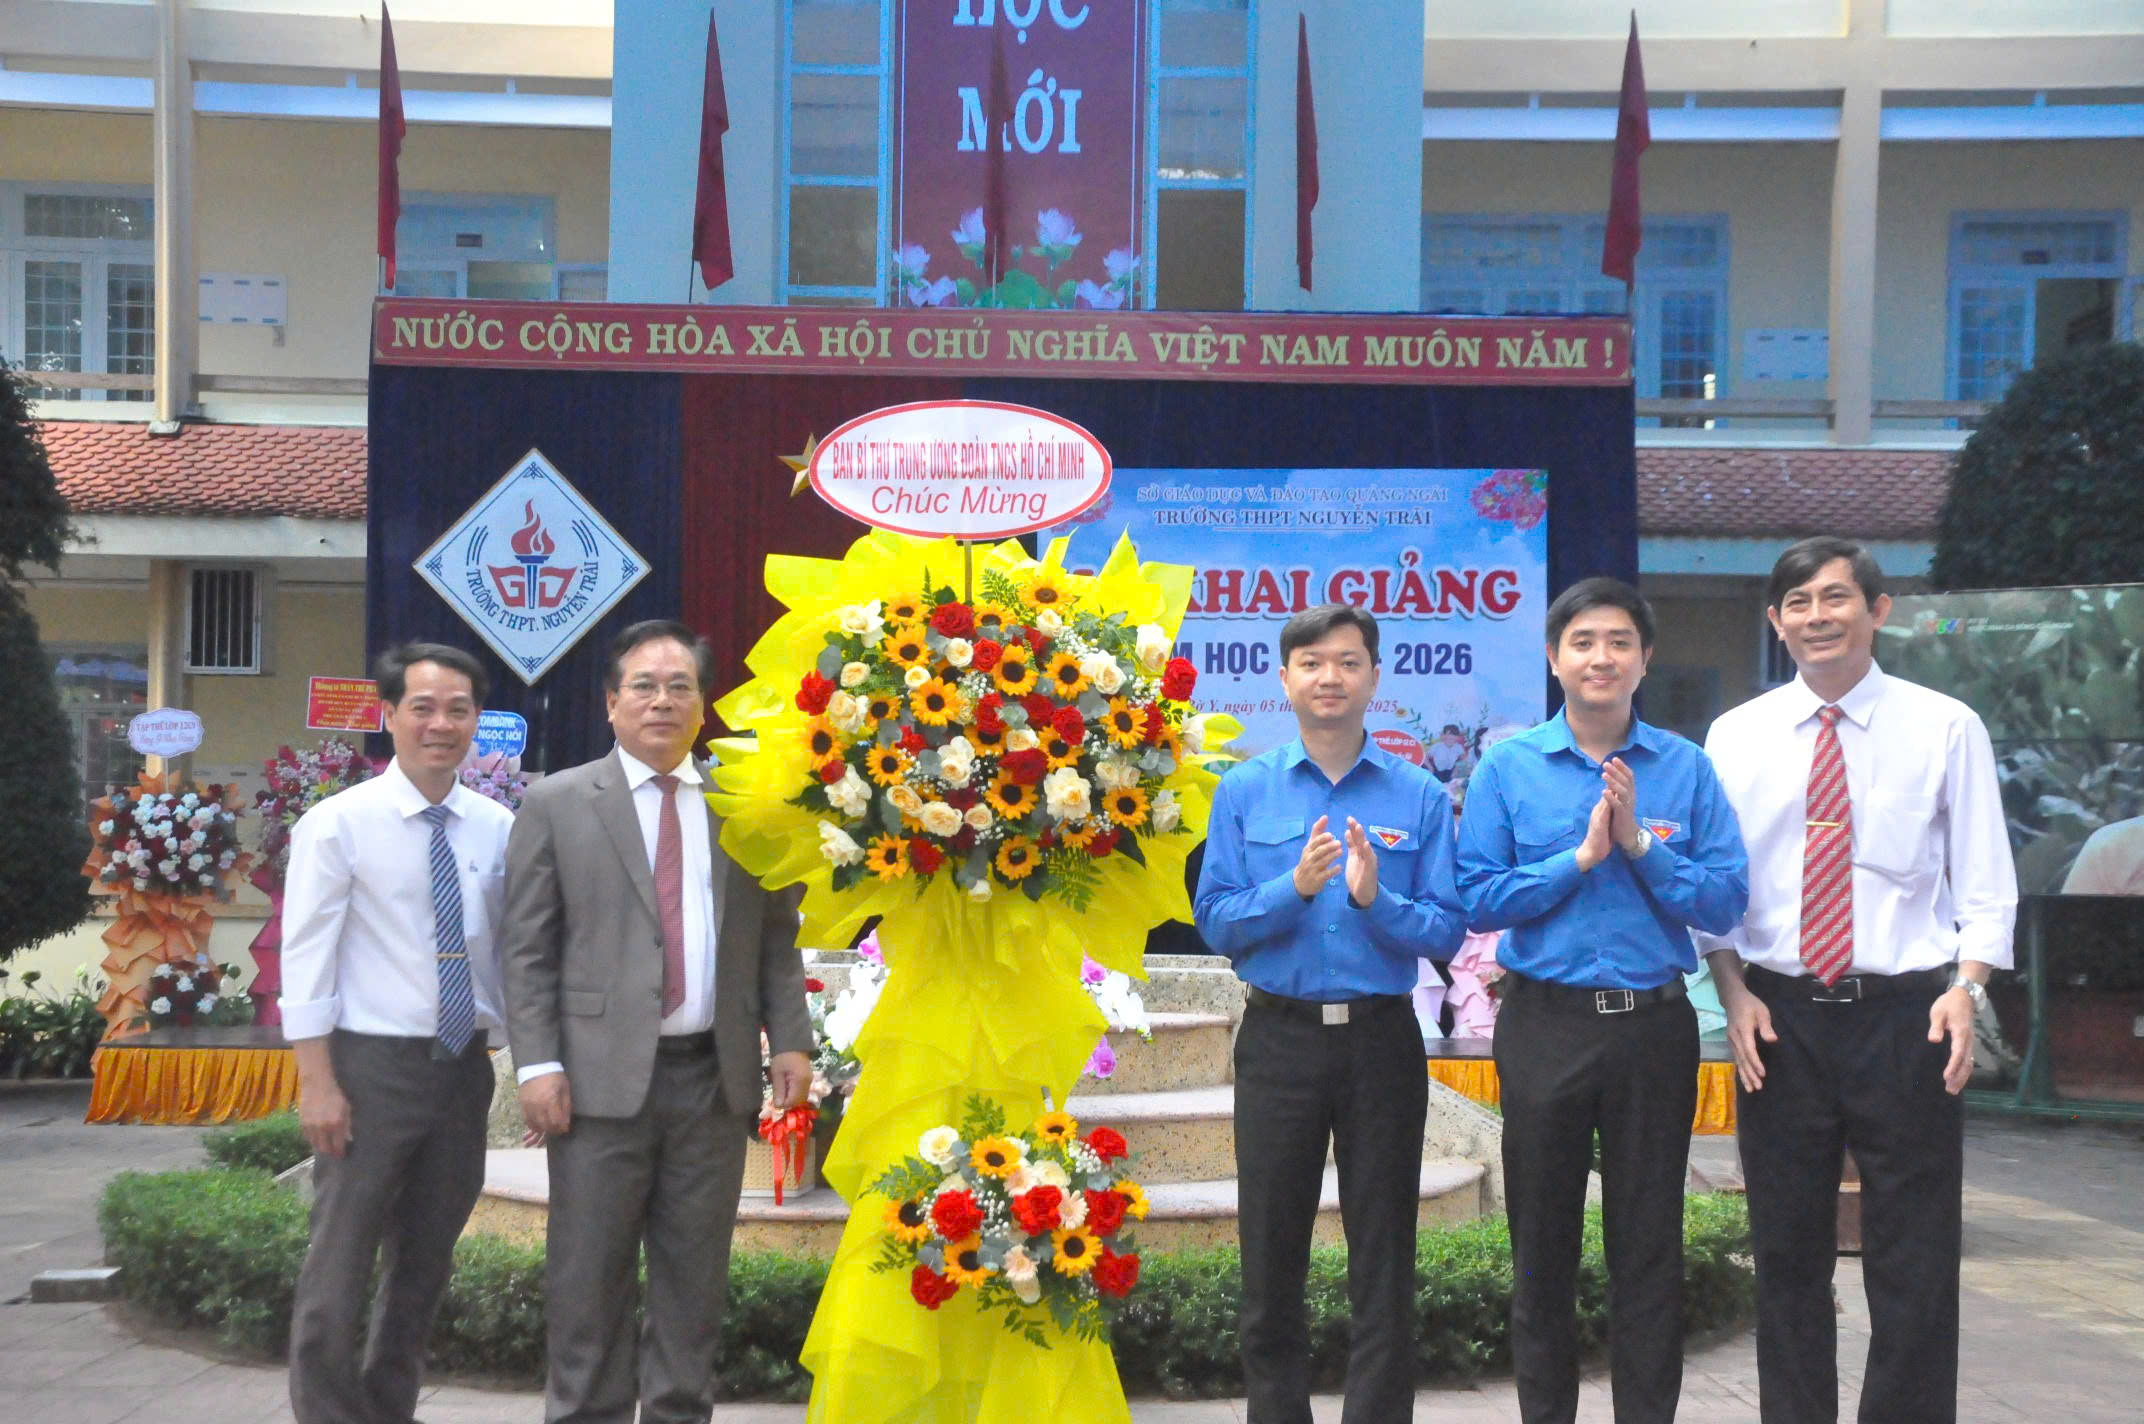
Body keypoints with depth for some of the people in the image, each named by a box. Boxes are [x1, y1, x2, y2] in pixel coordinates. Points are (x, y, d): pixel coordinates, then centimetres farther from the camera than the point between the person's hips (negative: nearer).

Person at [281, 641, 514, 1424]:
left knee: (426, 1262, 16)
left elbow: (510, 949, 9)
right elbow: (306, 956, -9)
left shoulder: (497, 828, 4)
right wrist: (318, 1081, -14)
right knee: (341, 1263, 1)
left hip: (464, 1063, 5)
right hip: (372, 1063, -5)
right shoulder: (339, 823, -8)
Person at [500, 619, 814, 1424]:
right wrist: (538, 1064, -8)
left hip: (717, 1076, 3)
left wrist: (790, 1039, 2)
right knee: (589, 1276, 3)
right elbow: (526, 949, 0)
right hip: (603, 1076, -2)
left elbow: (776, 935, 12)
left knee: (696, 1274, 10)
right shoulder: (556, 804, 3)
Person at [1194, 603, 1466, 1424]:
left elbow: (1447, 932, -3)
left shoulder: (1420, 797, 2)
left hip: (1381, 1039, -1)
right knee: (1271, 1254, 9)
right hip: (1279, 1039, 1)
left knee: (1383, 1261, 6)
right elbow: (1215, 923, -2)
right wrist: (1295, 887, -17)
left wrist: (1374, 898, -20)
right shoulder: (1244, 792, 4)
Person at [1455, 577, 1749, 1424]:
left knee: (1651, 1247, 9)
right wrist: (1581, 856, -14)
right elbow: (1478, 901, -7)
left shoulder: (1687, 768, 3)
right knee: (1542, 1243, 10)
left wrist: (1641, 846, -15)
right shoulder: (1508, 768, 1)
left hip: (1654, 1027, 1)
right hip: (1546, 1026, 0)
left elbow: (1725, 903, -4)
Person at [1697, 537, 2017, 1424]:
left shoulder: (1946, 728, 1)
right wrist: (1733, 992, -6)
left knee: (1914, 1263, 3)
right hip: (1779, 1019, 2)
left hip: (1906, 1018, -2)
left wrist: (1965, 987, -14)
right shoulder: (1735, 736, 5)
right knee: (1788, 1258, 11)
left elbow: (1984, 883, 0)